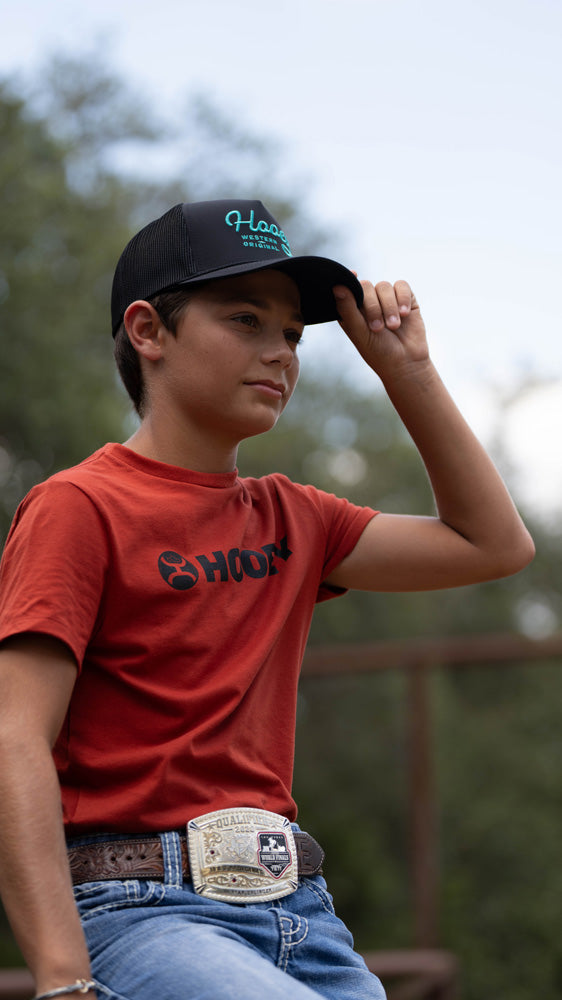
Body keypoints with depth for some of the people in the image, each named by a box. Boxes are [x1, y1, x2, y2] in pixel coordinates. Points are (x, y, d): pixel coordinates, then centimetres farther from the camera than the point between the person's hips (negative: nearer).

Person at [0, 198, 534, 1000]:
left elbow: (495, 544, 25)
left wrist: (407, 369, 17)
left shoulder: (288, 520, 19)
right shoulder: (78, 509, -2)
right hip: (146, 911, -7)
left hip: (300, 908, 7)